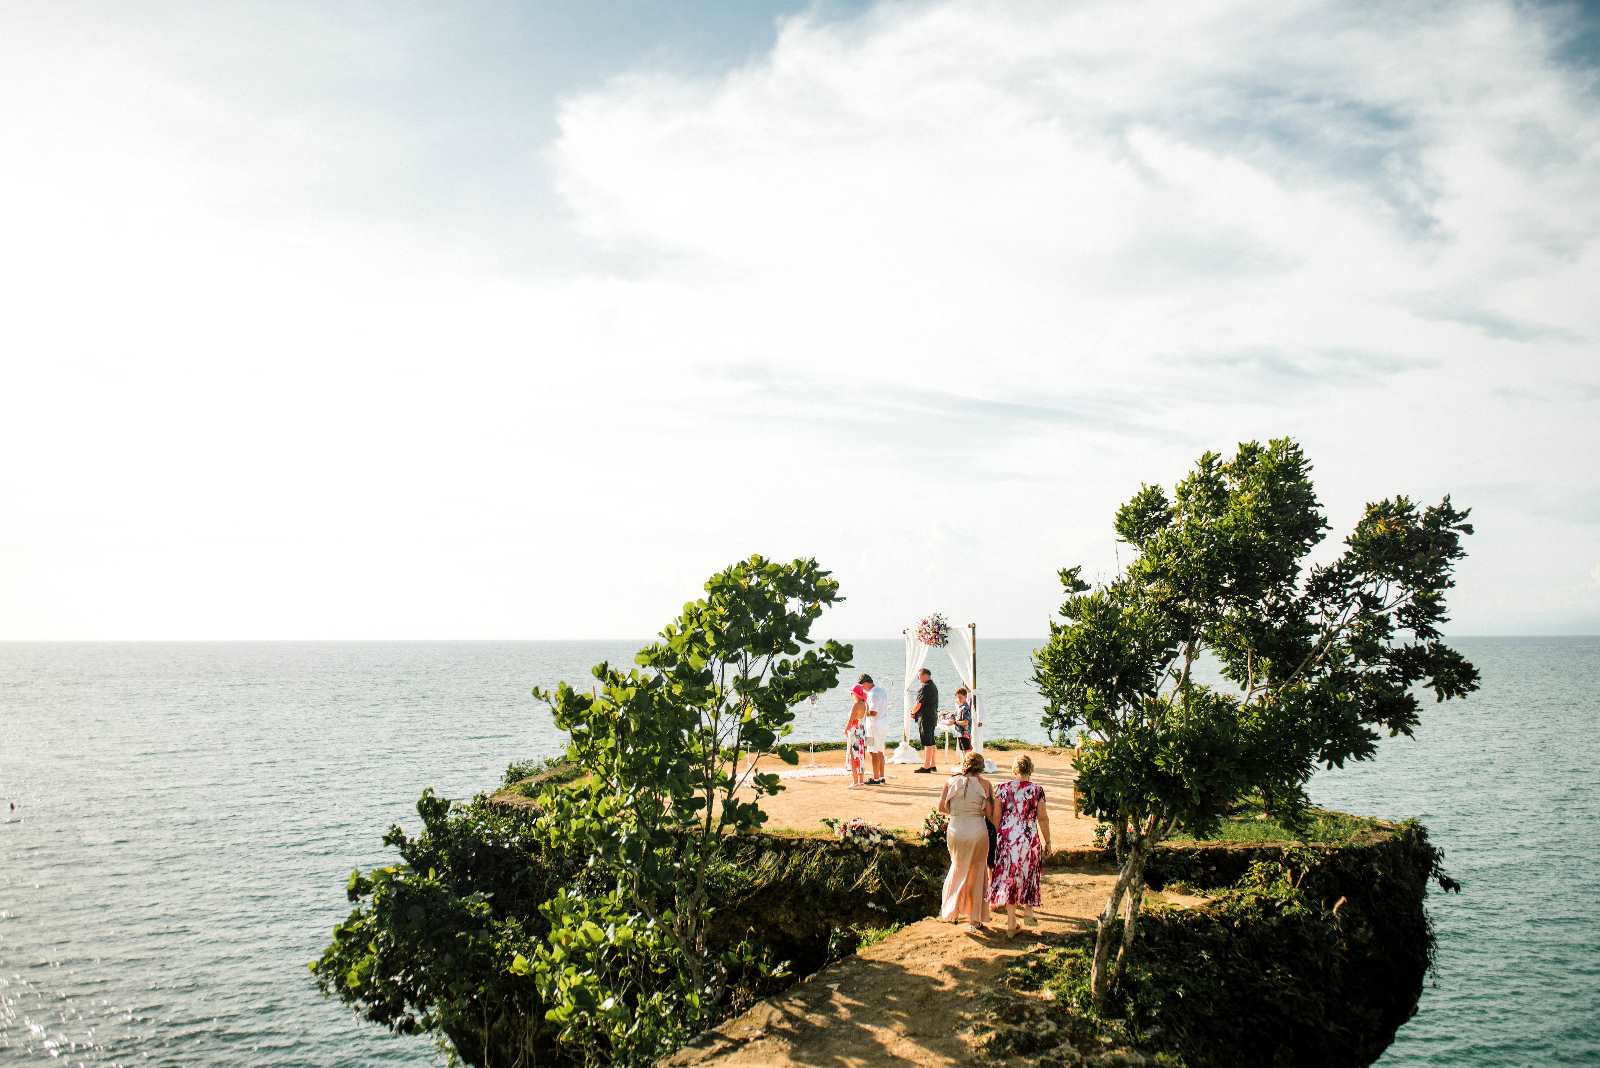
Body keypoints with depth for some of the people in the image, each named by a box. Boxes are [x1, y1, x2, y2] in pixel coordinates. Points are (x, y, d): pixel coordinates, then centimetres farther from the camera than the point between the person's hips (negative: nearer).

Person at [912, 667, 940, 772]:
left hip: (925, 718, -10)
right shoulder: (933, 686, 16)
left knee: (927, 744, -9)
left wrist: (913, 712, 1)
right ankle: (933, 765, 20)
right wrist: (915, 711, 13)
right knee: (932, 743, 14)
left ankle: (926, 767, -8)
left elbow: (919, 704, -16)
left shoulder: (925, 687, -16)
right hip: (933, 717, 10)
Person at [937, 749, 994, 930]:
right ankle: (976, 918, 21)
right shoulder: (983, 783, -6)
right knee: (977, 874, 14)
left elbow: (941, 807, 3)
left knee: (958, 869, 24)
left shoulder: (950, 781, 0)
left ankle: (952, 912, 30)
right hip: (978, 831, -2)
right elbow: (989, 813, -7)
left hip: (955, 831, 2)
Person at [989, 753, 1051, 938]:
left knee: (1008, 878, 8)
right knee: (1028, 874, 22)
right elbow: (1043, 818, -3)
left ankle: (1011, 924, 11)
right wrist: (1047, 842, 7)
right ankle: (1028, 911, 21)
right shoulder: (1037, 790, -5)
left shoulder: (1003, 789, -4)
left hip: (1008, 839, 1)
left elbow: (996, 818, -1)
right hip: (1030, 839, 0)